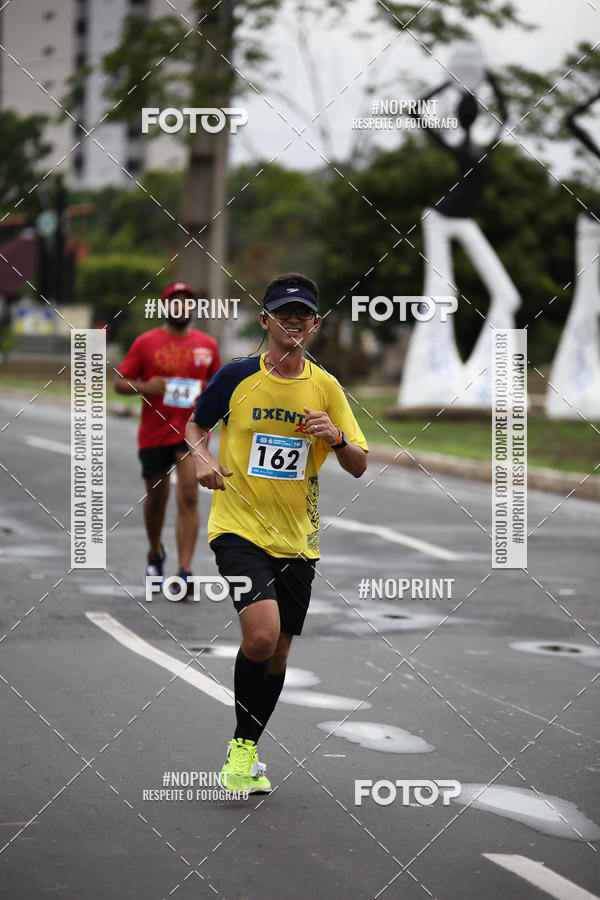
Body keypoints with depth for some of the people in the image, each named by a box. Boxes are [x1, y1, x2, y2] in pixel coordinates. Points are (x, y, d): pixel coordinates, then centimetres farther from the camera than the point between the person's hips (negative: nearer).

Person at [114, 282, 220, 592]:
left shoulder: (207, 345, 6)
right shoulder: (146, 343, 0)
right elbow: (119, 382, 2)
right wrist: (146, 386, -17)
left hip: (192, 431, 0)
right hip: (153, 434, 0)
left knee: (188, 498, -13)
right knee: (156, 498, 14)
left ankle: (184, 572, -18)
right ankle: (155, 554, 41)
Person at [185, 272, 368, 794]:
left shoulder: (326, 388, 3)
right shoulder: (236, 377, -3)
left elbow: (359, 467, 4)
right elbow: (196, 424, 14)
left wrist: (337, 438, -17)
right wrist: (202, 456, -7)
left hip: (297, 538, 4)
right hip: (239, 529, -4)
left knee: (277, 652, 10)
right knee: (261, 633, -24)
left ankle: (245, 755, 30)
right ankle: (240, 746, -3)